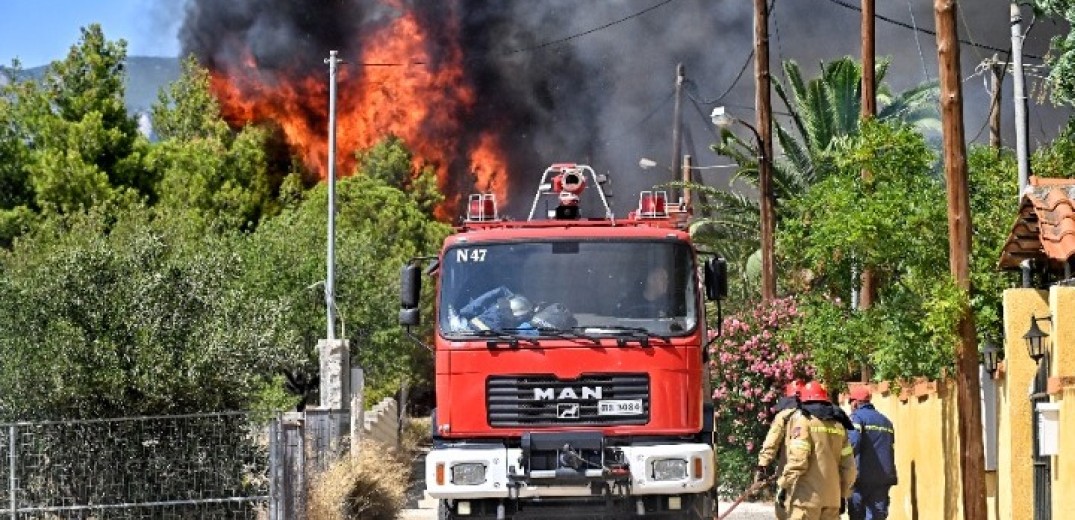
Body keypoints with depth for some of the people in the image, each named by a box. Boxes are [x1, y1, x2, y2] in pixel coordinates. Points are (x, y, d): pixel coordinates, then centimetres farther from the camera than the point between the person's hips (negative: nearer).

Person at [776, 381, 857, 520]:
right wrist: (843, 495, 22)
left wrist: (783, 486, -8)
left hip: (807, 496, -6)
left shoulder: (802, 419, -4)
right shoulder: (838, 425, 14)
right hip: (832, 496, 6)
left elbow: (797, 460, -14)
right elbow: (848, 466, 14)